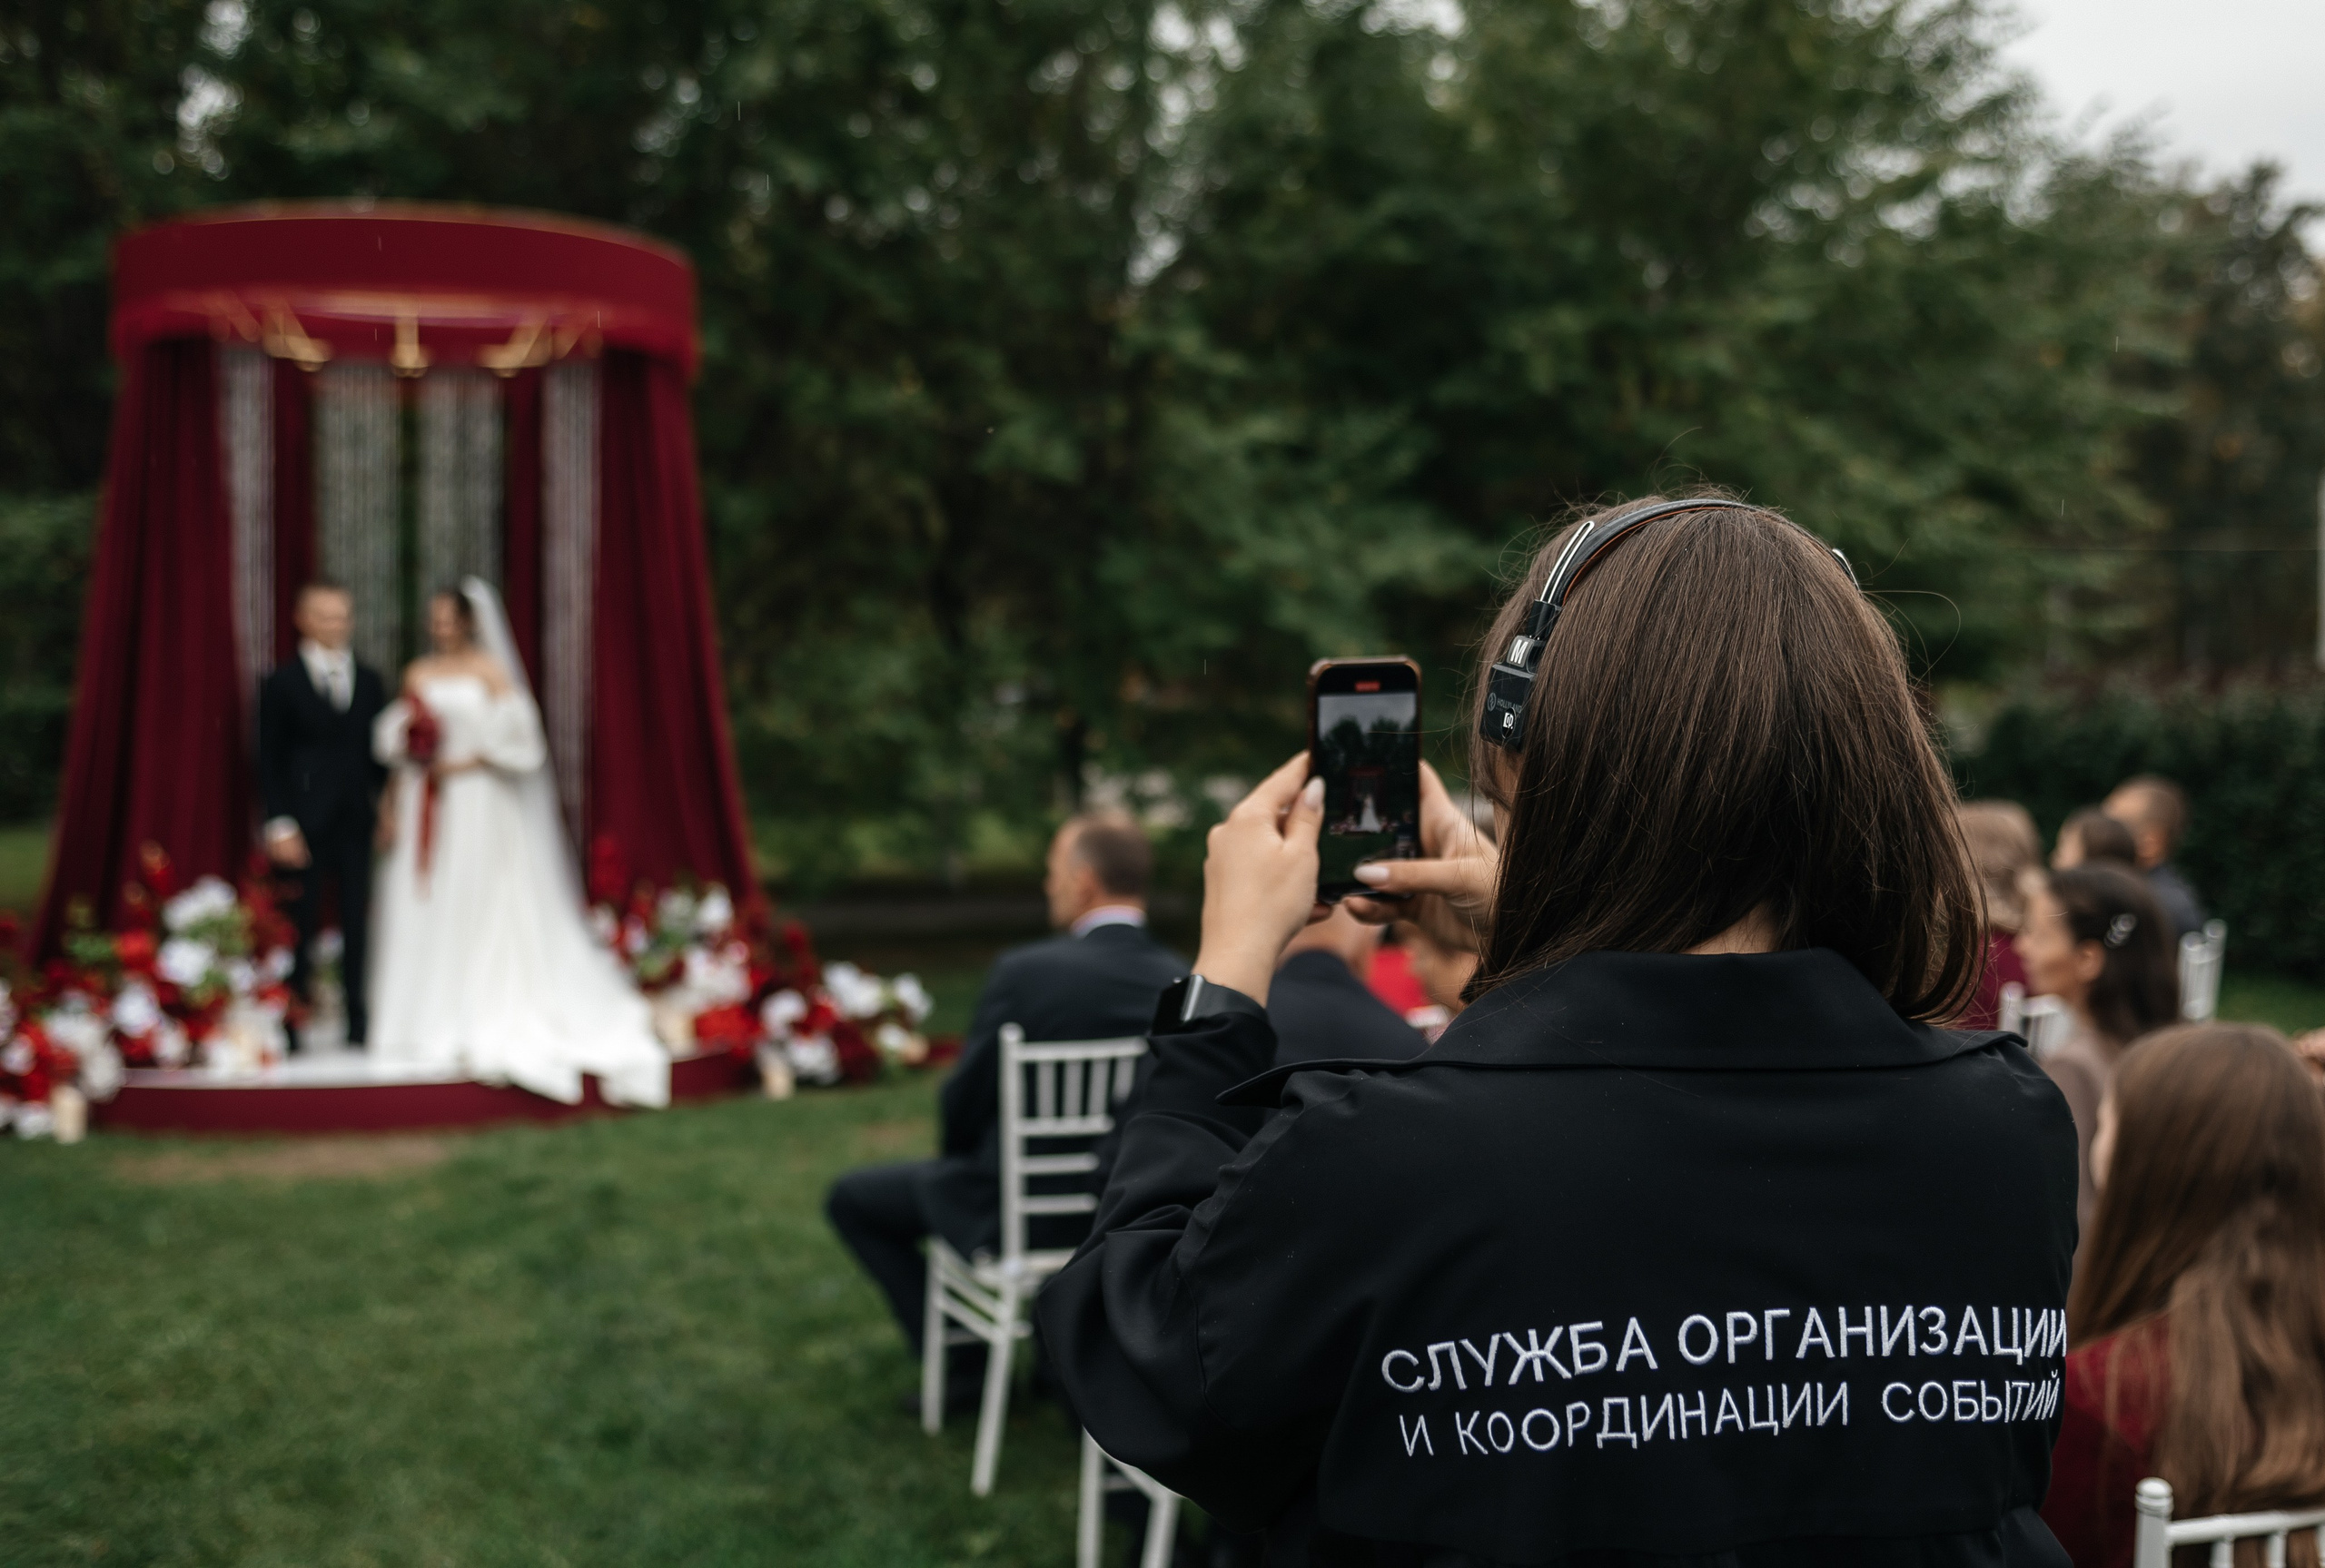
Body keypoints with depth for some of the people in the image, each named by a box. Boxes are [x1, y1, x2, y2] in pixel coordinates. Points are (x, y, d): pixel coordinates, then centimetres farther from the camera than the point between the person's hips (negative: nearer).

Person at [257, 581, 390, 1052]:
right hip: (305, 826, -3)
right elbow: (269, 761, -2)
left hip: (356, 824, 3)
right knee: (299, 926, 1)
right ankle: (292, 1027, 9)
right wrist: (280, 825, -9)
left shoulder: (369, 680, 11)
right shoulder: (282, 682, 0)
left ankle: (359, 1026, 10)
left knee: (357, 926, 4)